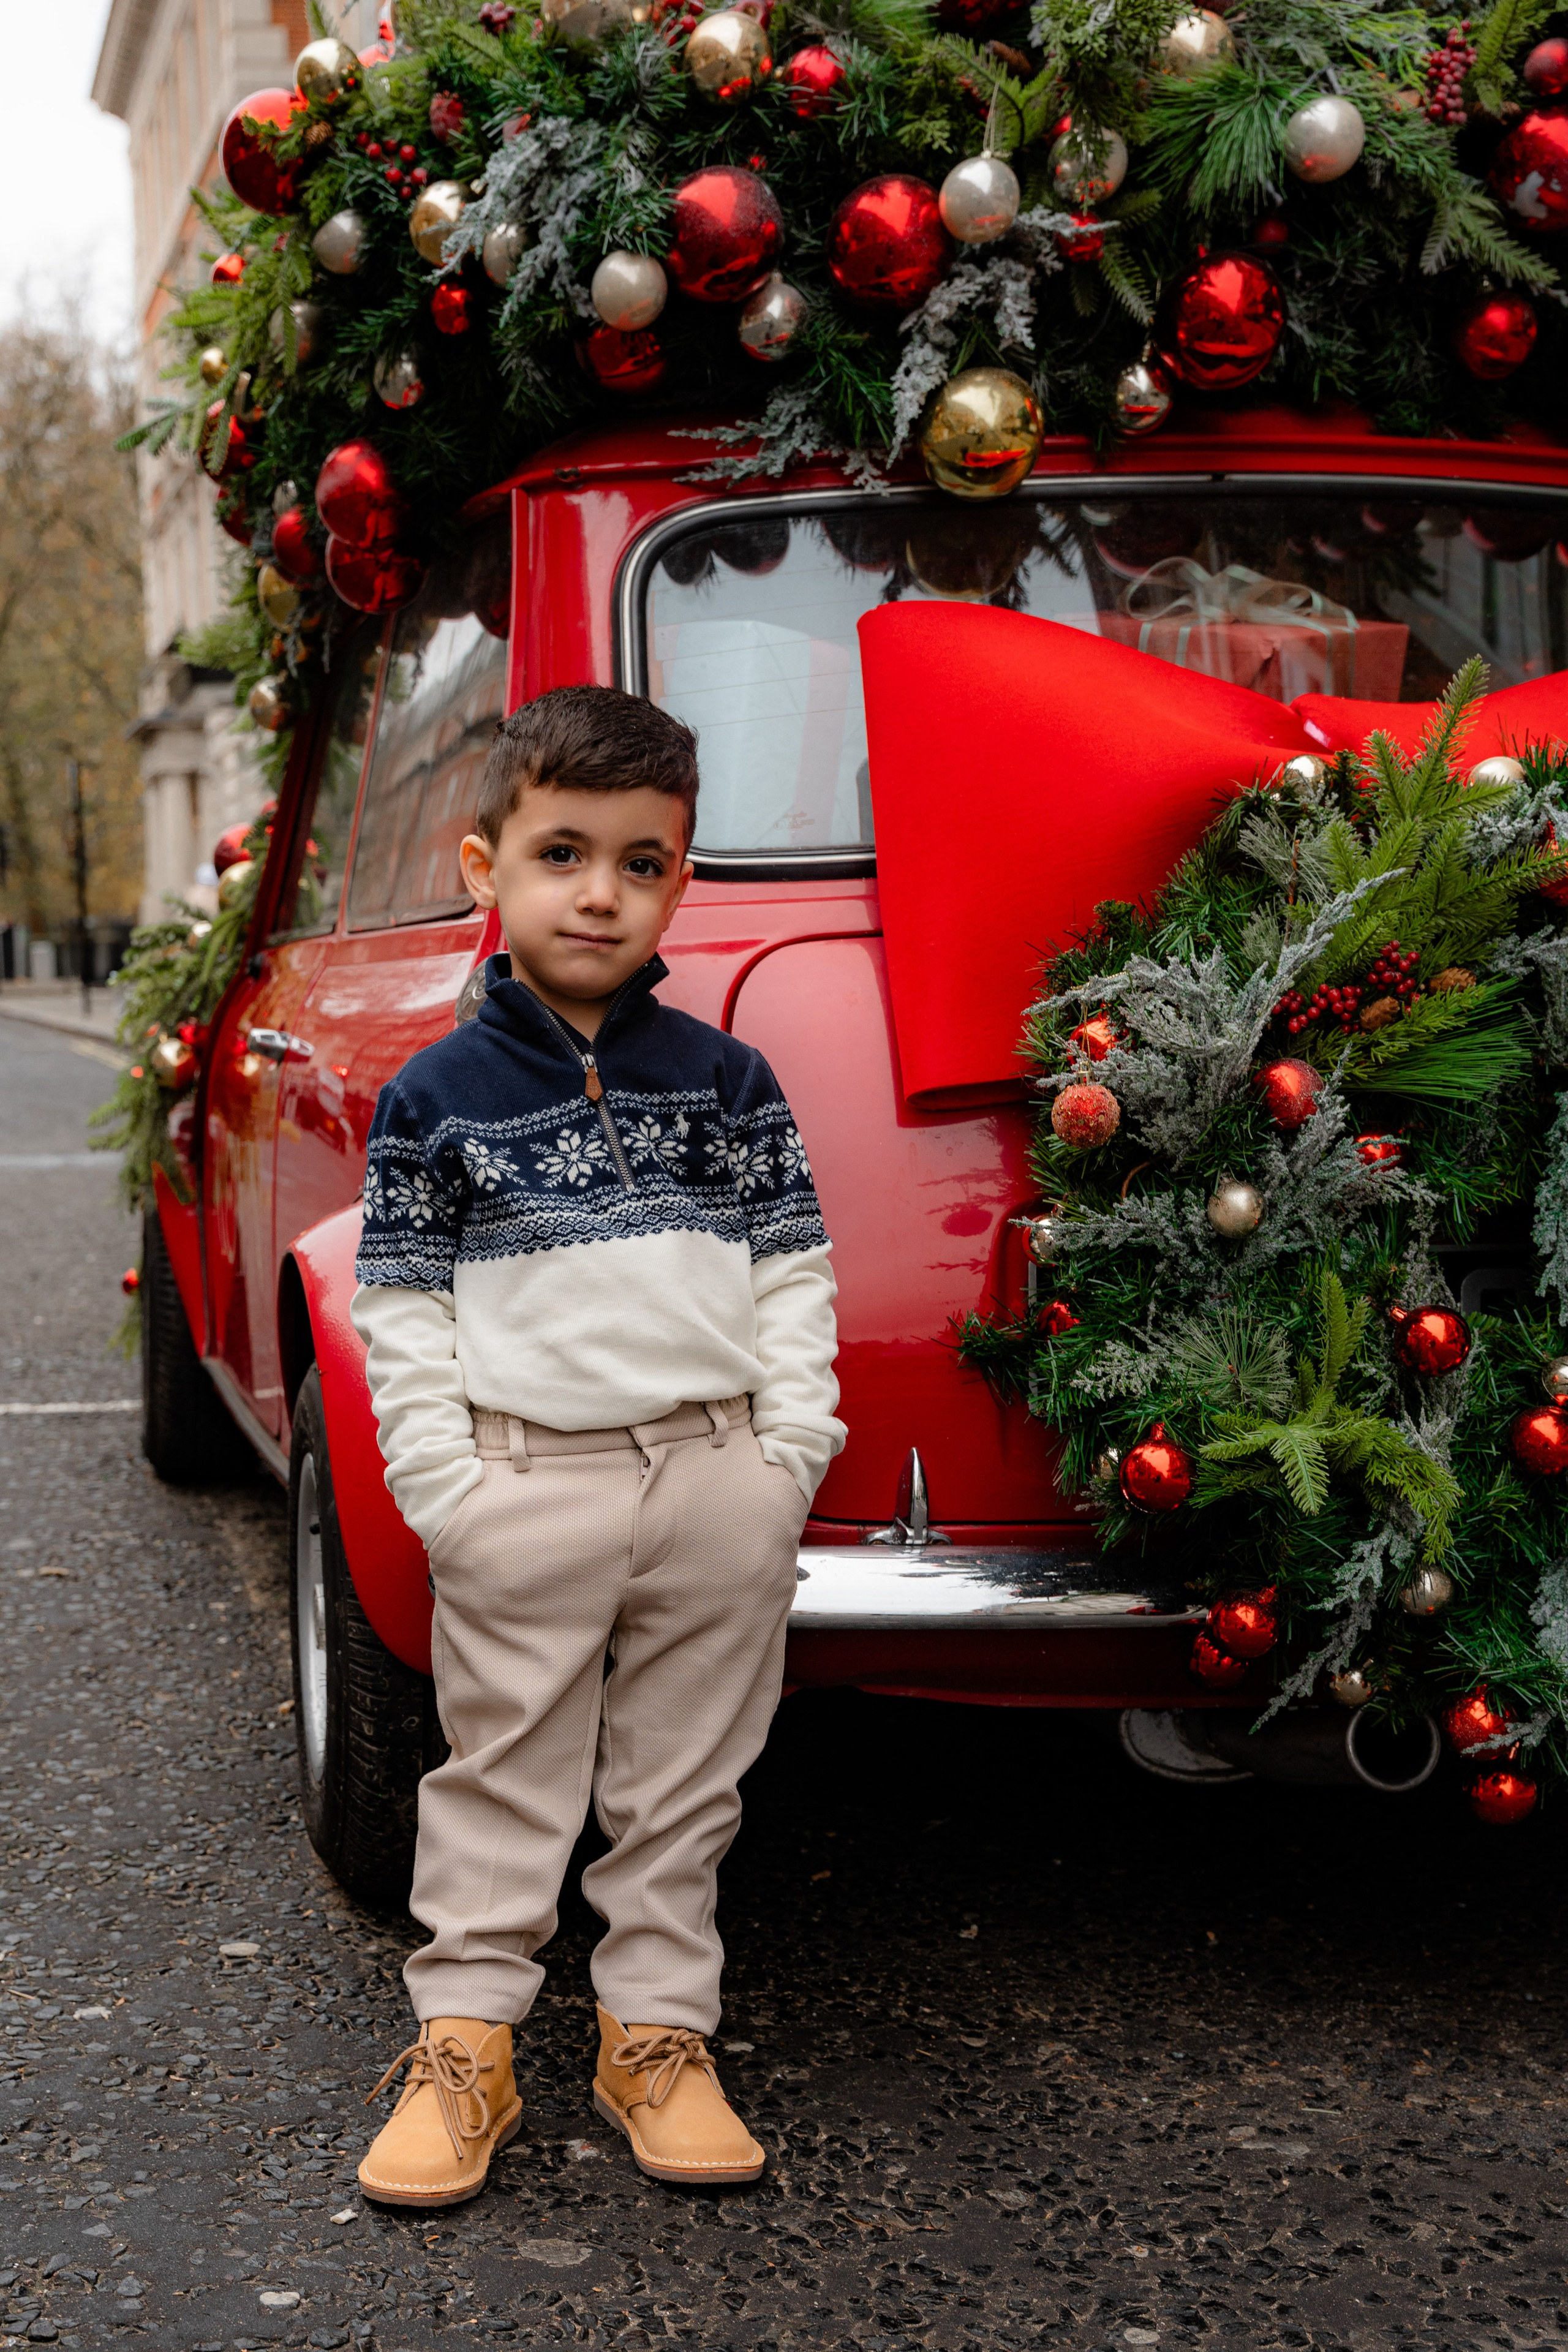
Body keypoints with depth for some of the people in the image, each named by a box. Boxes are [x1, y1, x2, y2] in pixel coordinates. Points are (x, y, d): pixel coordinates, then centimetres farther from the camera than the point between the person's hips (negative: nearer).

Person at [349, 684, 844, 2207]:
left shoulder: (725, 1079, 5)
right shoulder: (436, 1096, -1)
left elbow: (792, 1271, 7)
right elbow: (402, 1312, -1)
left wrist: (789, 1448, -2)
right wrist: (446, 1484, -8)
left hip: (719, 1484, 2)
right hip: (526, 1487, -2)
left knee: (684, 1782, 11)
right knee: (505, 1780, 8)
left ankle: (659, 2034, 24)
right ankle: (463, 2045, 19)